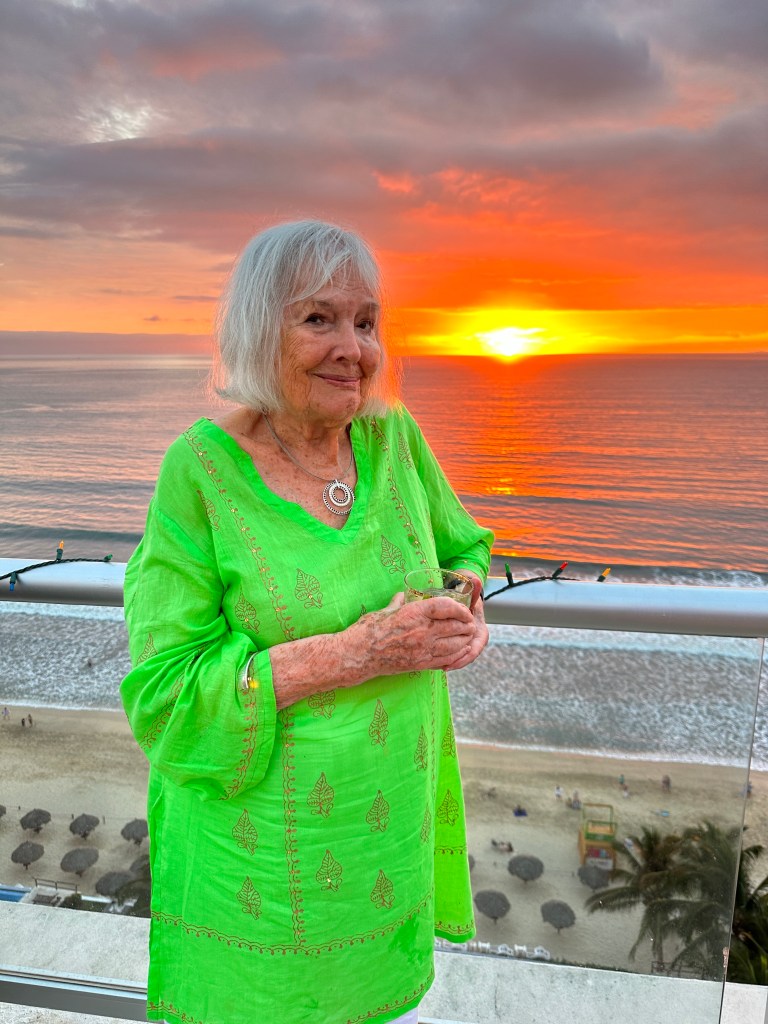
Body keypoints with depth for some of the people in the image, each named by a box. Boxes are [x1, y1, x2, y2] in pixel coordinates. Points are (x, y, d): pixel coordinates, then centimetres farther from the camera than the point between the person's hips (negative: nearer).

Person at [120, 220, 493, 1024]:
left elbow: (461, 546, 12)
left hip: (393, 812, 4)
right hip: (260, 838, -4)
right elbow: (163, 693, -17)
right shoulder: (202, 469, -17)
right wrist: (354, 653, -25)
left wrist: (466, 610, -11)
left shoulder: (394, 437, -4)